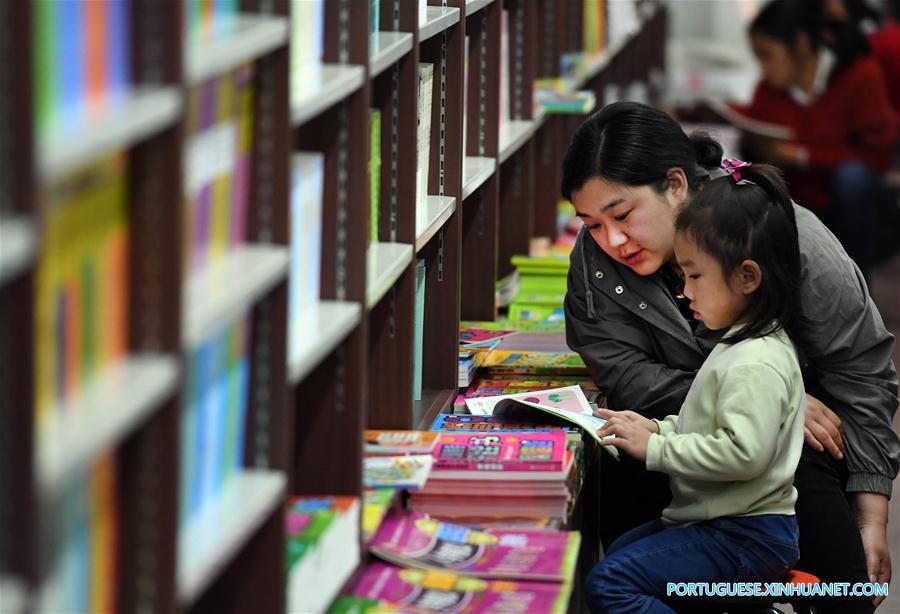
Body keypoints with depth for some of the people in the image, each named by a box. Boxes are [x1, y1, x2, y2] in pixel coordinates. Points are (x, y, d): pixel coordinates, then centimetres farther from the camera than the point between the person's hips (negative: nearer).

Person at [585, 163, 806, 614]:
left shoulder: (758, 364, -22)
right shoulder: (743, 346, 12)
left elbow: (742, 453, -29)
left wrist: (655, 449, -22)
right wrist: (657, 429, 6)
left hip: (746, 539, -11)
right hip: (716, 522, 11)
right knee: (619, 552, 28)